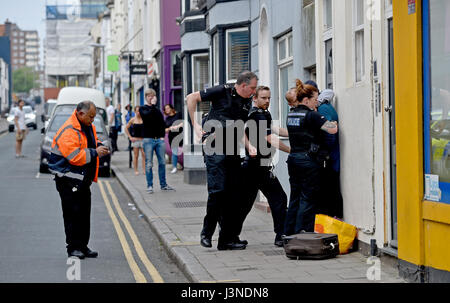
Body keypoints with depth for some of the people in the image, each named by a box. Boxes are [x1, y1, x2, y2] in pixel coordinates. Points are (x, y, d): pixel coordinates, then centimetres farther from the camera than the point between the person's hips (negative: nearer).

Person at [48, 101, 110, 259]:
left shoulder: (89, 126, 9)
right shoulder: (68, 132, -21)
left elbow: (93, 141, 26)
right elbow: (75, 156, -28)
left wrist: (99, 146, 4)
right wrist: (95, 152, -23)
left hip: (83, 180, 9)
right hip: (68, 179, -9)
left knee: (84, 212, 11)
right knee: (73, 213, -5)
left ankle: (83, 246, 19)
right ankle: (73, 247, 2)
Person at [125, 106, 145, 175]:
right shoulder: (133, 120, 0)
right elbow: (126, 128, 6)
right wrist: (130, 137, 0)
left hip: (143, 139, 1)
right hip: (135, 139, -1)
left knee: (144, 155, -3)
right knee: (136, 156, 4)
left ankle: (144, 170, 2)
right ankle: (136, 170, 10)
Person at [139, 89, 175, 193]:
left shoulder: (157, 110, 17)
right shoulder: (143, 109, 4)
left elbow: (163, 123, 16)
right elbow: (146, 115, -18)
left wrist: (162, 135, 5)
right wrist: (153, 105, -14)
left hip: (159, 139, 4)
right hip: (148, 139, -4)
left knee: (162, 162, 5)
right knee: (149, 164, -4)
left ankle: (163, 184, 13)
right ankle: (149, 186, 1)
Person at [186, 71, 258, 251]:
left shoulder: (247, 103, 13)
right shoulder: (223, 92, -6)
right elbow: (191, 98, -3)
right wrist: (195, 125, -5)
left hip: (233, 151, 7)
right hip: (215, 149, -7)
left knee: (233, 195, 4)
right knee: (217, 190, -12)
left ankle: (227, 239, 10)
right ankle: (207, 232, 5)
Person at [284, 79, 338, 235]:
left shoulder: (291, 114, 10)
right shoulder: (311, 115, -13)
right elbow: (332, 129, -20)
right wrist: (335, 123, 1)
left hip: (293, 159, 8)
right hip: (308, 161, -8)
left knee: (295, 198, 14)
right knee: (308, 200, -2)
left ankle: (288, 234, 17)